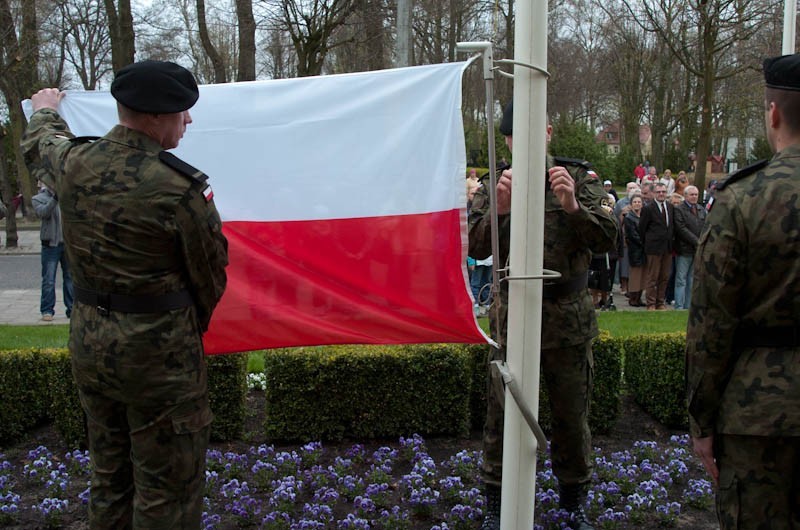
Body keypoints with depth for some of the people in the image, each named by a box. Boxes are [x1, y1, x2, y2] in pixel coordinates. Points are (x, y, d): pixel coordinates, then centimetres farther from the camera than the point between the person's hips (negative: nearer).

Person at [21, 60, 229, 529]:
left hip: (88, 341, 7)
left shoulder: (73, 162, -4)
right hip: (157, 349, -7)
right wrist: (192, 328, 12)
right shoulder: (180, 187, -21)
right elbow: (209, 273, -7)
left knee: (109, 476, 23)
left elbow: (39, 146, 22)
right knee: (166, 489, 6)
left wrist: (45, 111, 45)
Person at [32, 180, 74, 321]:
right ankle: (47, 310, 6)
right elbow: (43, 212, -16)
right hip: (51, 244, -2)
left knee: (70, 277, 7)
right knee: (48, 280, 0)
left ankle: (72, 309, 13)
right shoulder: (38, 198, 2)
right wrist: (55, 197, -27)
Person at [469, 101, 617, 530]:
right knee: (502, 414, 5)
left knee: (572, 414, 12)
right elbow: (476, 248, -7)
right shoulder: (494, 185, 2)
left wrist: (573, 207, -25)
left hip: (569, 321, 0)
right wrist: (499, 210, -24)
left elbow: (607, 240, -9)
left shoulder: (579, 179, 0)